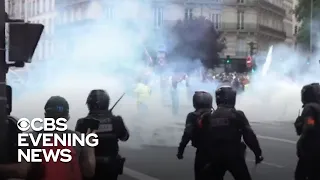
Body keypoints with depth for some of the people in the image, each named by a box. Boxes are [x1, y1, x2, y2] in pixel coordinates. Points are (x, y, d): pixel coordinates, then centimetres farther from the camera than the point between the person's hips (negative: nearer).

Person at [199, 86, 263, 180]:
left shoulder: (209, 117, 7)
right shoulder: (237, 115, -6)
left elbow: (206, 140, 11)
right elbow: (249, 135, -9)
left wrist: (210, 156, 20)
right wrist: (258, 152, -2)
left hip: (216, 158, 4)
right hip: (234, 156, -4)